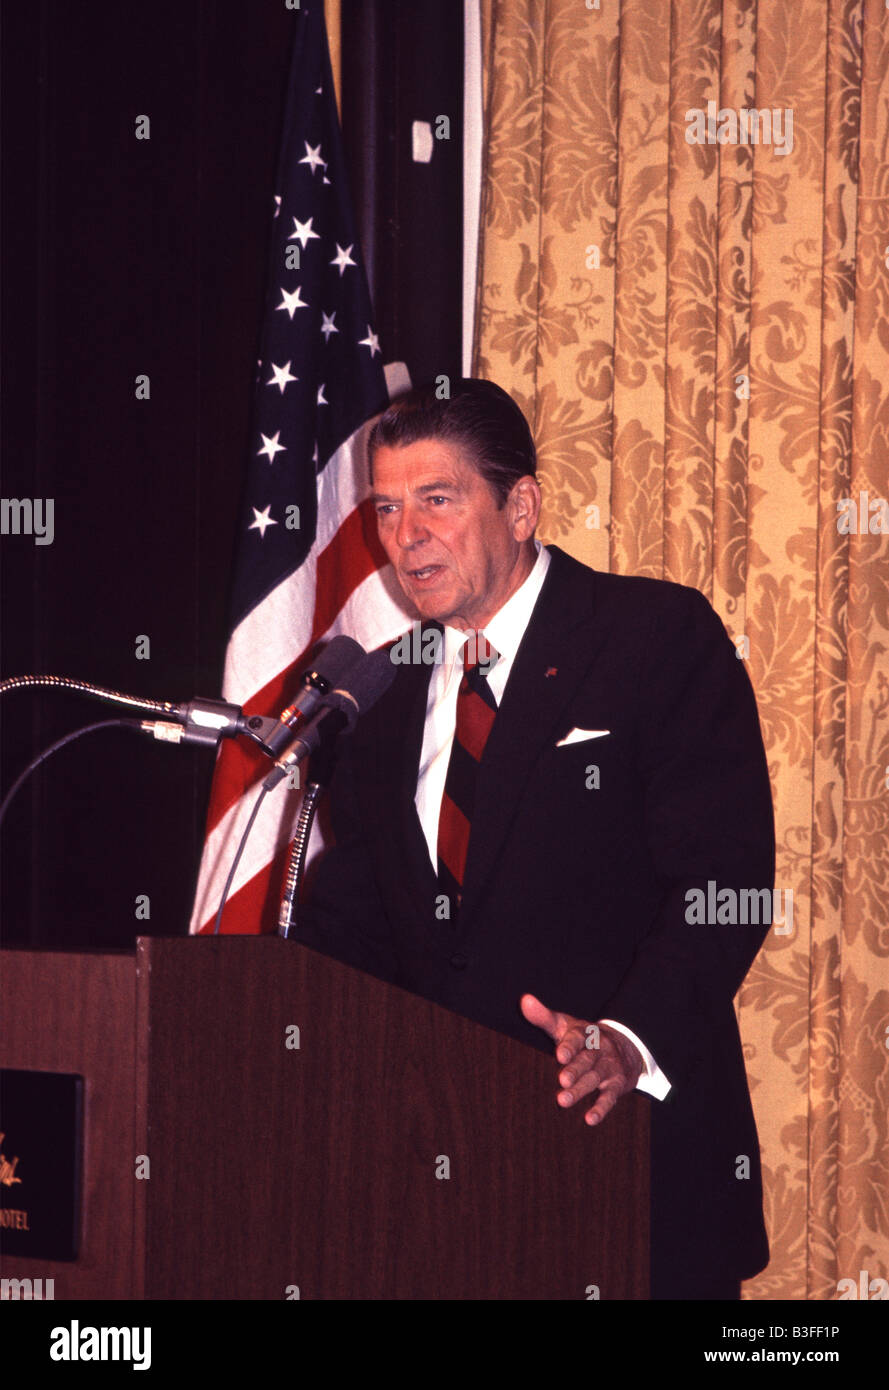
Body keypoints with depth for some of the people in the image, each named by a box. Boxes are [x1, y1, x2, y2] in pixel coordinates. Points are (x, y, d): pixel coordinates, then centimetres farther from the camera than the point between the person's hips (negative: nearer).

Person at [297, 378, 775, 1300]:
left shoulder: (661, 637, -5)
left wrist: (630, 1041, -28)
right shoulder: (388, 690, 13)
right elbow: (350, 922, 13)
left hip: (633, 1152, -4)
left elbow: (724, 877, -14)